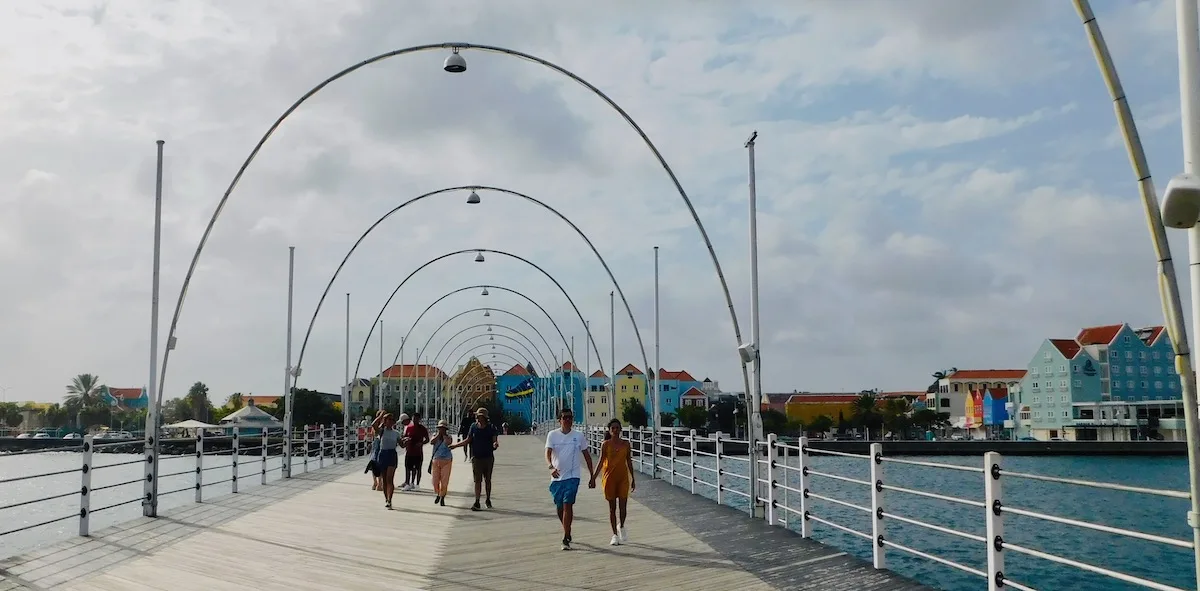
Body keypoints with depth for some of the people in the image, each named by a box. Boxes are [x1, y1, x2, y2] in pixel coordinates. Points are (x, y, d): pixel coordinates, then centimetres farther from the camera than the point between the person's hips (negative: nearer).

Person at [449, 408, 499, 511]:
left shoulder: (491, 427, -3)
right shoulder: (474, 427, 4)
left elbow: (495, 440, -7)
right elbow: (468, 440, 11)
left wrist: (496, 444, -31)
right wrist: (454, 445, 7)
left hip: (488, 457, -1)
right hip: (476, 457, 1)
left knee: (487, 480, 8)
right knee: (477, 480, -3)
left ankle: (488, 500, 25)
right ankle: (477, 502, -3)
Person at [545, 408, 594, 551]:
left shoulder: (578, 436, 2)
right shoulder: (552, 435, 1)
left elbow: (587, 455, 10)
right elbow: (548, 453, -10)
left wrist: (592, 476, 10)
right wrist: (551, 467, -31)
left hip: (572, 476, -2)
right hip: (556, 477, 2)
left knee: (567, 505, -14)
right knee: (559, 507, 12)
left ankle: (566, 539, -13)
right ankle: (567, 532, 36)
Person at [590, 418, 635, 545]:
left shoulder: (626, 443, 5)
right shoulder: (606, 444, -1)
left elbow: (629, 462, 11)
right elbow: (601, 462, -3)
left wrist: (633, 479, 12)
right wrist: (593, 478, -12)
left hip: (623, 478, 1)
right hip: (609, 478, -1)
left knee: (623, 506, -5)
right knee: (612, 507, 5)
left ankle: (621, 526, 24)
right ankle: (615, 535, 14)